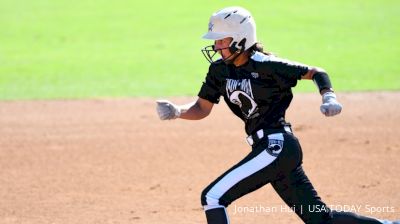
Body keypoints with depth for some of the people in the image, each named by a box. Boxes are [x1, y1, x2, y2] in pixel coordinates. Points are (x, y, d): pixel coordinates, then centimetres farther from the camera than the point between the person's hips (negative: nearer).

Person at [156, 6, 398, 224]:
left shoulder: (265, 65, -13)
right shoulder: (220, 70, 7)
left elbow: (316, 73, -7)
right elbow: (202, 109, 10)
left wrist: (329, 97, -24)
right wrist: (176, 111, -10)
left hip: (278, 146, -8)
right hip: (275, 150, 8)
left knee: (213, 197, -11)